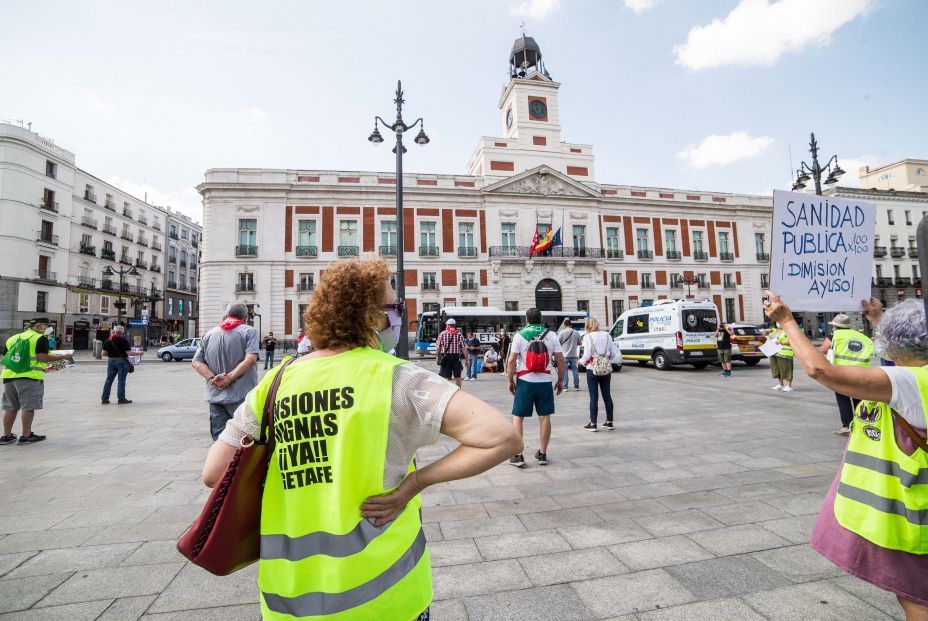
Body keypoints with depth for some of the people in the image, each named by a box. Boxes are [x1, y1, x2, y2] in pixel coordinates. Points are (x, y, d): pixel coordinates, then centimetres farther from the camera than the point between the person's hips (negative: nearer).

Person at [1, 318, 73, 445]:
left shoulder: (12, 338, 19)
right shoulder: (40, 338, -4)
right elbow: (42, 357, -13)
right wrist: (63, 356, -5)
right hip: (29, 376, -7)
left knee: (10, 407, 14)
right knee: (28, 407, -1)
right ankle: (26, 436, 3)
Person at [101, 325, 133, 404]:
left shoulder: (107, 341, 5)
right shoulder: (124, 341, -10)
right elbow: (129, 353, -15)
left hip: (110, 361, 5)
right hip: (122, 361, -5)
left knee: (108, 380, 12)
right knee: (121, 381, 0)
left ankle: (104, 399, 17)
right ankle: (121, 399, 3)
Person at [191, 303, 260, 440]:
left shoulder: (209, 334, 12)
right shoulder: (248, 331, -3)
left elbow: (196, 362, 7)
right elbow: (251, 359, -16)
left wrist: (212, 378, -5)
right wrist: (229, 377, -14)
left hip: (216, 396, 5)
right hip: (241, 396, -4)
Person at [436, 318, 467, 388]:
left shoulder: (442, 334, 2)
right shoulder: (459, 334, 2)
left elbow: (438, 348, 0)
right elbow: (464, 348, -3)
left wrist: (437, 356, 13)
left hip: (445, 357, -1)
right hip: (456, 357, 1)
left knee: (445, 377, 0)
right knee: (457, 376, 12)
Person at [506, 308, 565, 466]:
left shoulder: (519, 335, -3)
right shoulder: (551, 335, 3)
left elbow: (511, 360, -9)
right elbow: (560, 360, 1)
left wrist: (511, 380, 1)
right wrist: (561, 380, 11)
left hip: (525, 381, -2)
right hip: (545, 382, 2)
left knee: (517, 417, 7)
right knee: (544, 417, 11)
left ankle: (517, 455, 6)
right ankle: (542, 454, 20)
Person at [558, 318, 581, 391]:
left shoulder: (562, 332, -10)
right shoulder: (576, 333, 1)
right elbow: (579, 343, 12)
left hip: (565, 355, -3)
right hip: (573, 355, 3)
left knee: (564, 371, 2)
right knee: (575, 370, 11)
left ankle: (565, 386, 1)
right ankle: (576, 386, 16)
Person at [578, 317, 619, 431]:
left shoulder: (587, 337, -10)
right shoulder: (606, 335, 4)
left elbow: (587, 355, -15)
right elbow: (614, 353, 2)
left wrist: (581, 362, 4)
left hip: (593, 369, -4)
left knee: (593, 397, 2)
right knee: (607, 396, 13)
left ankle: (593, 423, 8)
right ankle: (609, 422, 21)